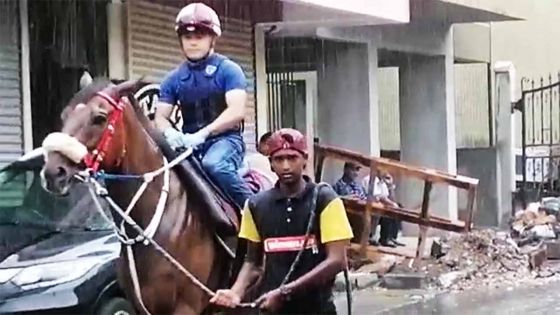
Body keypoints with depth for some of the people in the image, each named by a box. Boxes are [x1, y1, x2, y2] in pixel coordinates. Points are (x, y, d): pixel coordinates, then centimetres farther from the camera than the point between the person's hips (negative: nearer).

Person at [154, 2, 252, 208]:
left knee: (214, 164, -37)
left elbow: (236, 111, -12)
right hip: (190, 144, 5)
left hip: (224, 139, -5)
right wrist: (170, 133, -15)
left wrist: (203, 133, -25)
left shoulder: (228, 70, 0)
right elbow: (160, 116, 11)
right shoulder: (174, 79, 14)